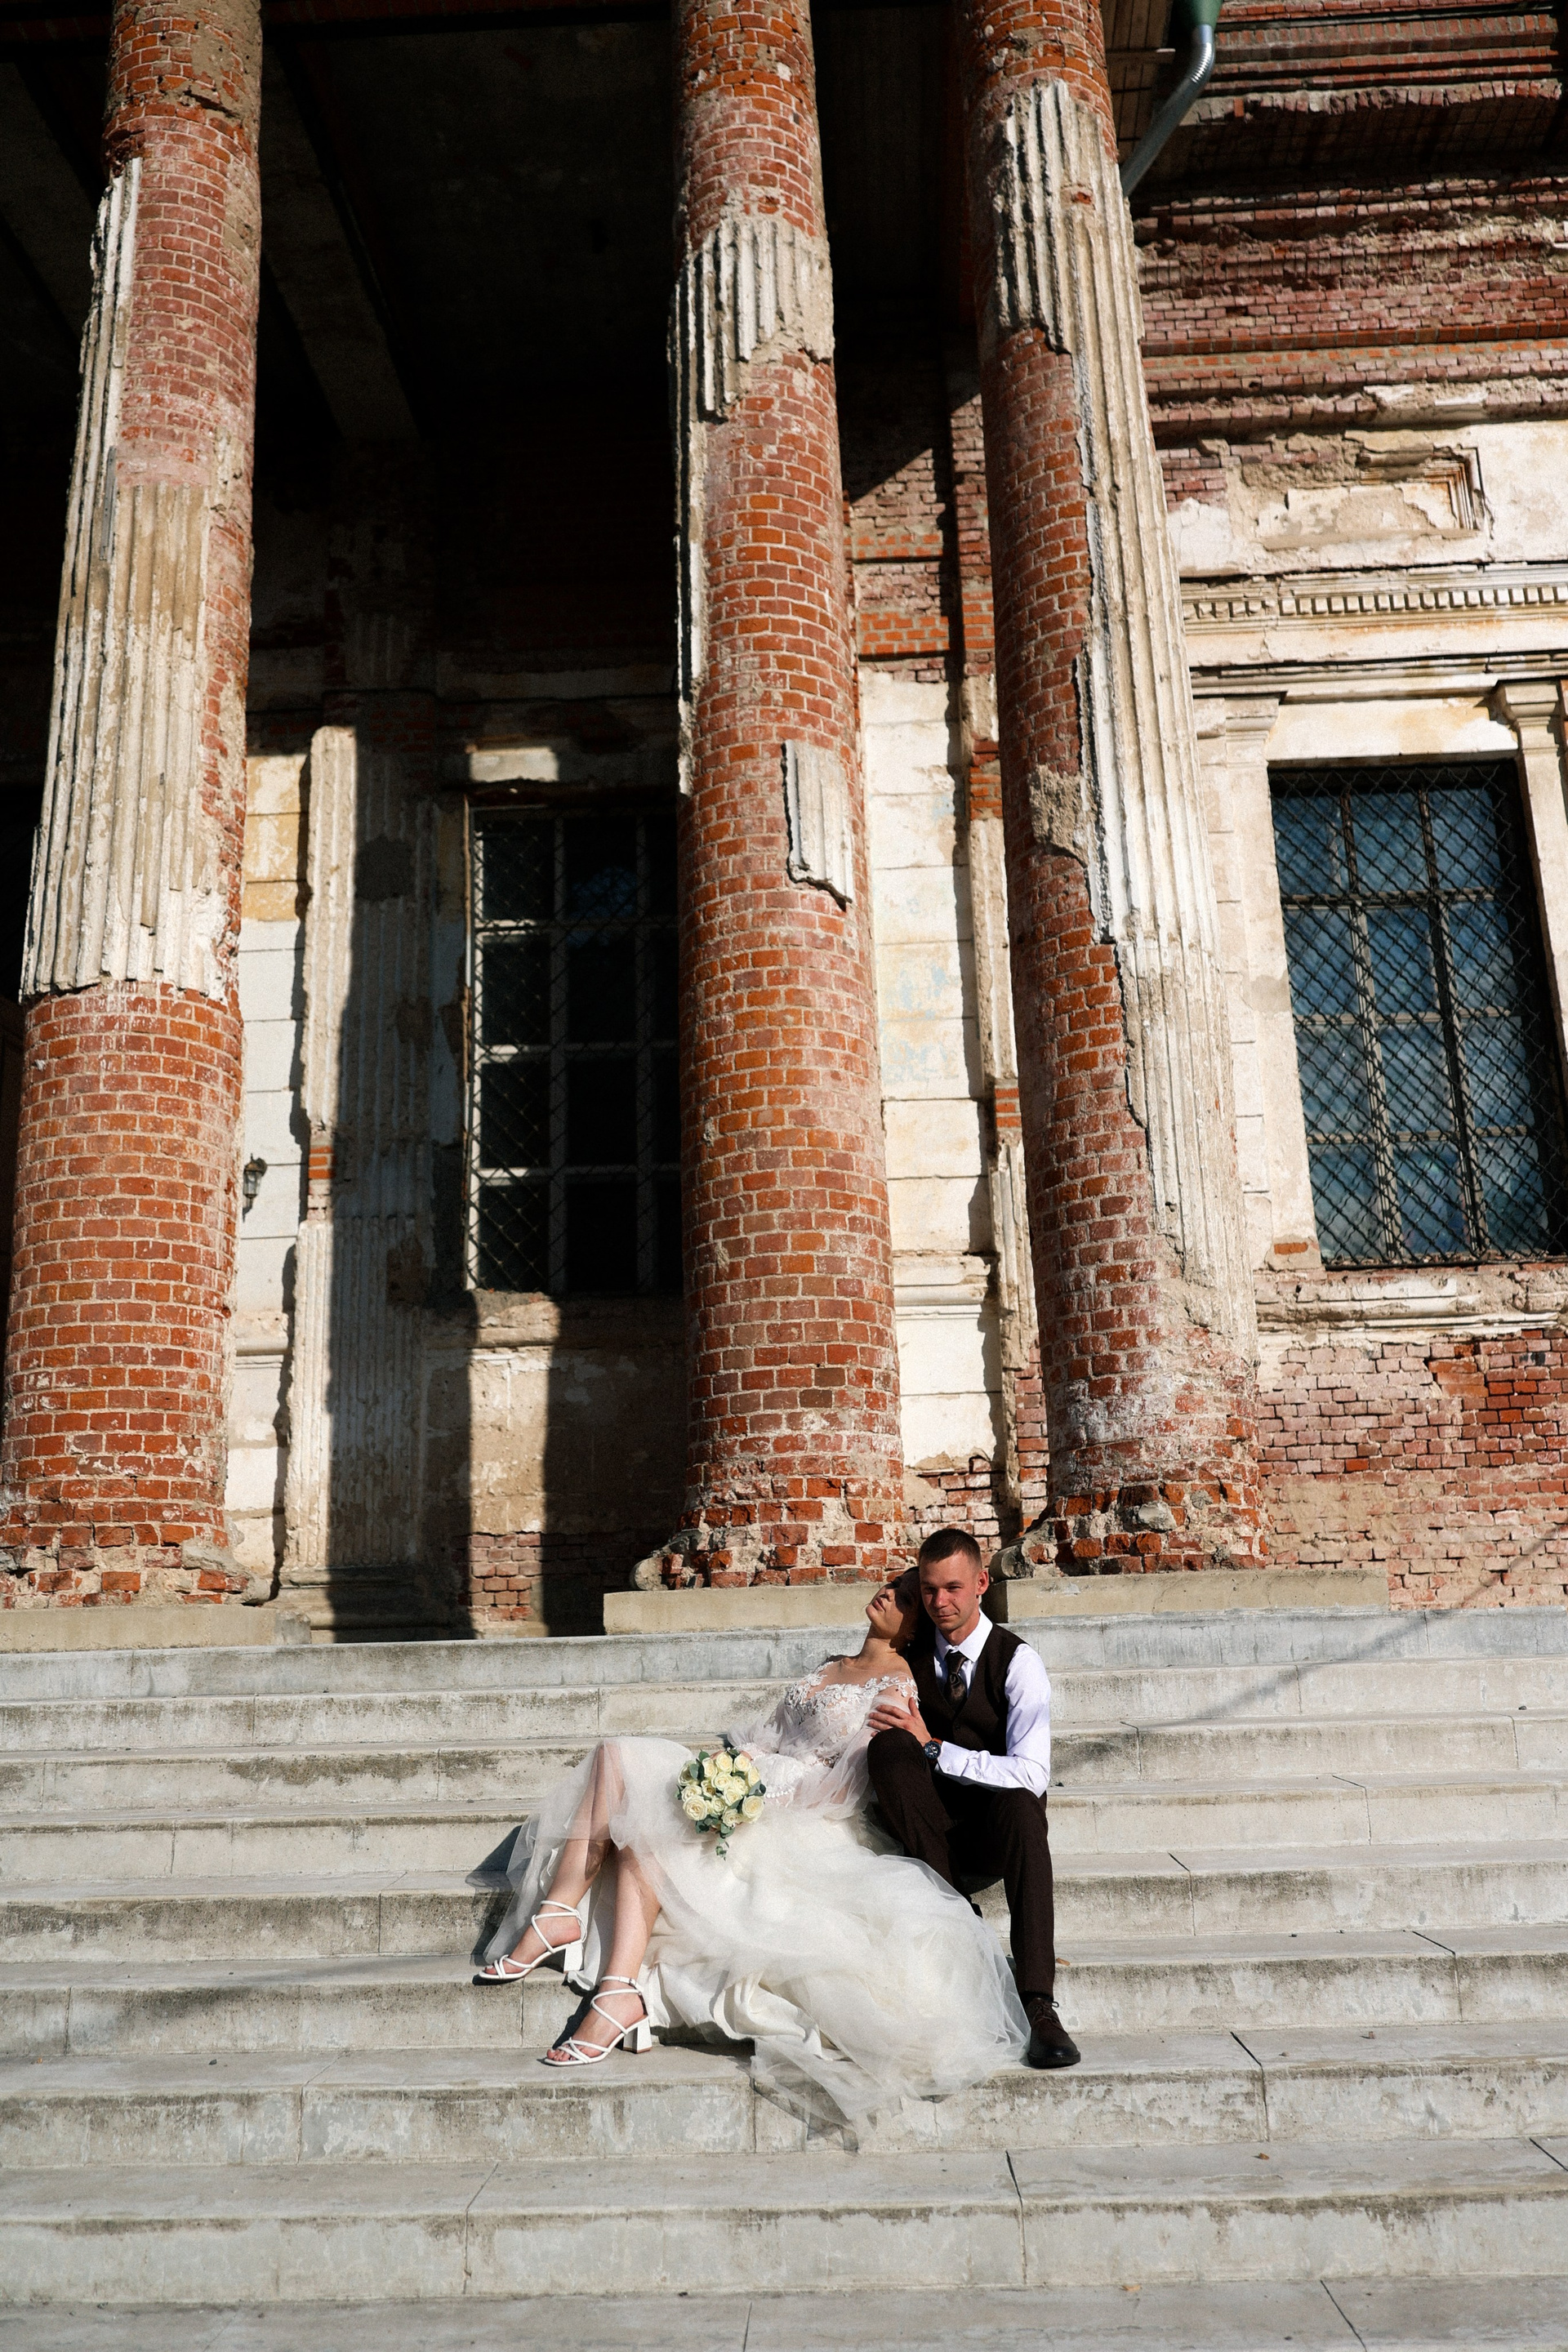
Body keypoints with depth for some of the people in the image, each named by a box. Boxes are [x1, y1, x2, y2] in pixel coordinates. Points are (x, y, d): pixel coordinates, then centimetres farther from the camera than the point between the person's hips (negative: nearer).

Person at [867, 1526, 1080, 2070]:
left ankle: (1039, 2007, -38)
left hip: (997, 1826, -2)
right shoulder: (910, 1656, 2)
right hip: (926, 1832, 3)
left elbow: (1031, 1773, -21)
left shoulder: (1018, 1662, -10)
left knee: (1019, 1802, -38)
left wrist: (932, 1748, -21)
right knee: (888, 1744, -26)